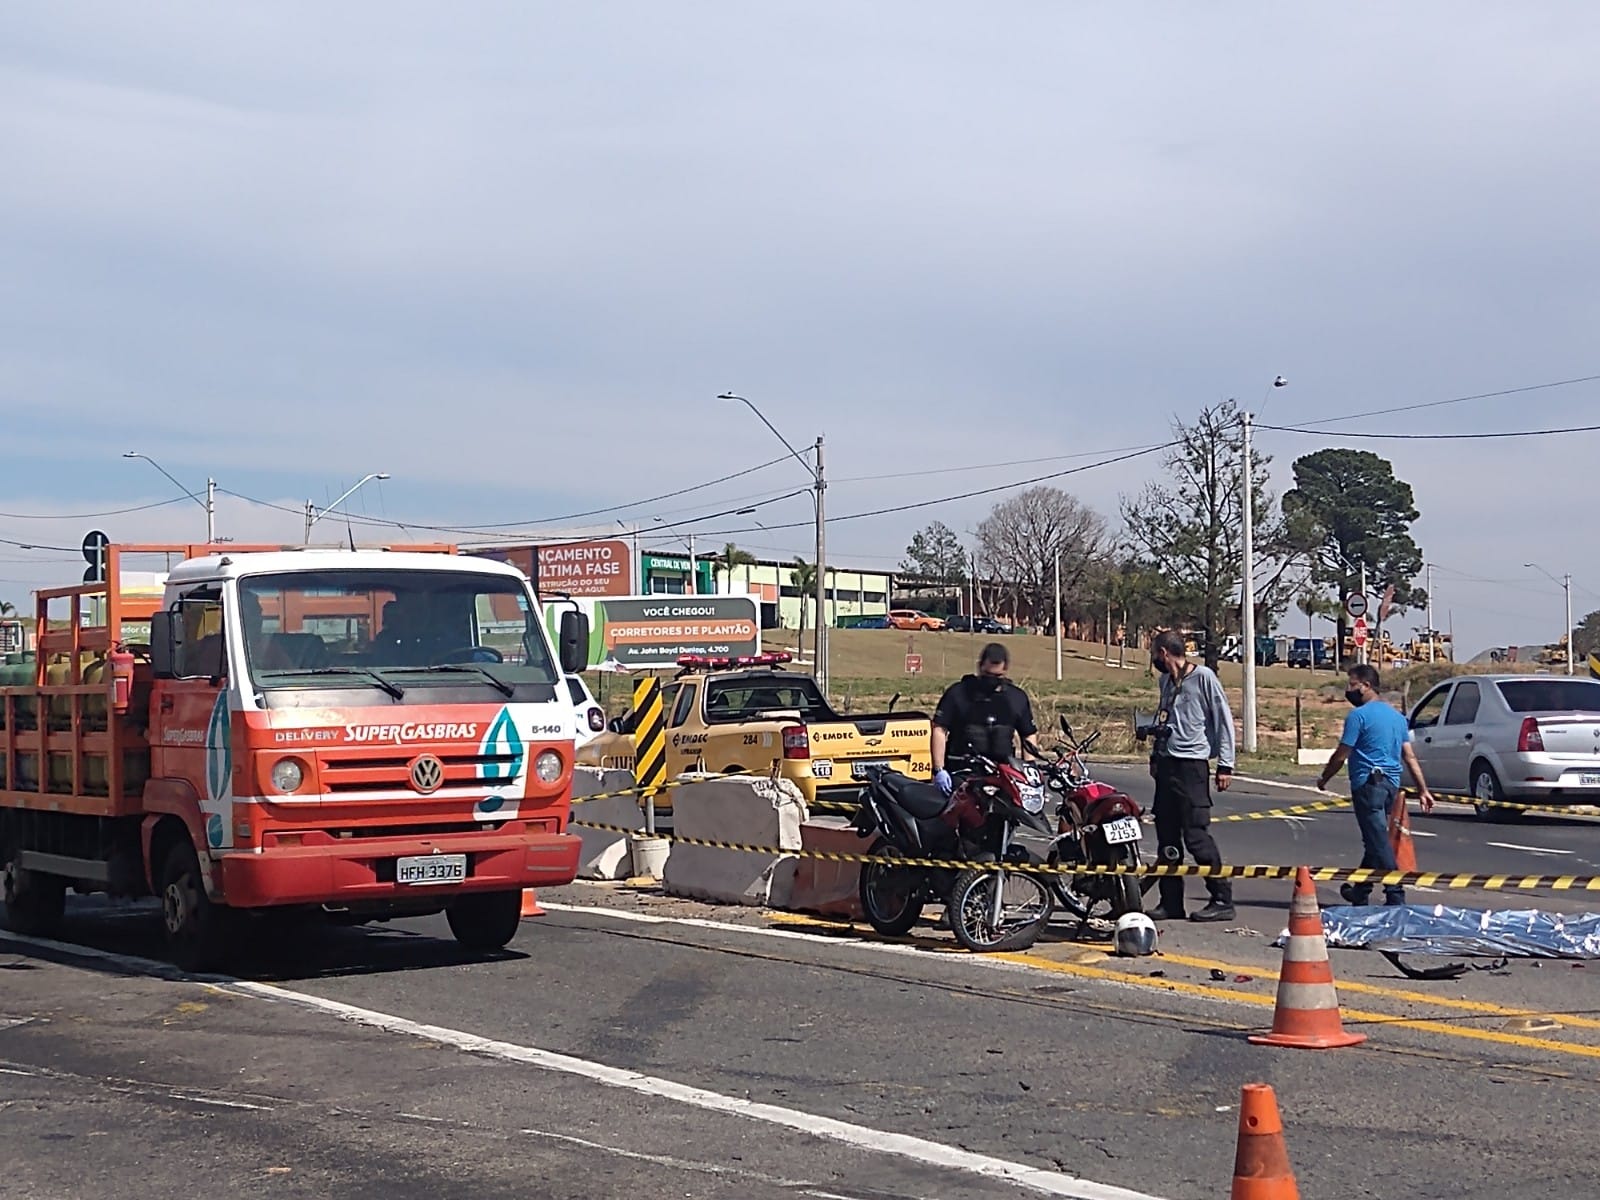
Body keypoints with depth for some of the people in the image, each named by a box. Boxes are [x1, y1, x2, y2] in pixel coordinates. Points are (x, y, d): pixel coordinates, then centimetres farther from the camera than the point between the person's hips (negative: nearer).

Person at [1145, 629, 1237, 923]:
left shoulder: (1203, 676, -7)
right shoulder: (1166, 680, 16)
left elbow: (1224, 720, -8)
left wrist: (1225, 765, -11)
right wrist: (1153, 730, 10)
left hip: (1192, 764, -8)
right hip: (1165, 763, 8)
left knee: (1196, 834, -12)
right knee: (1167, 835, 8)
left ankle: (1222, 899, -7)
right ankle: (1171, 902, 14)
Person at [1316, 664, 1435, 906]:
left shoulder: (1359, 715, -10)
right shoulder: (1397, 715, 13)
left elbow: (1341, 755, -9)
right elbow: (1410, 756, 12)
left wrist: (1323, 779, 6)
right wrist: (1424, 790, 11)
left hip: (1368, 784, -9)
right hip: (1391, 784, 9)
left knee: (1379, 842, -8)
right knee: (1375, 840, 18)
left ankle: (1395, 896, -13)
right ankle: (1360, 891, 31)